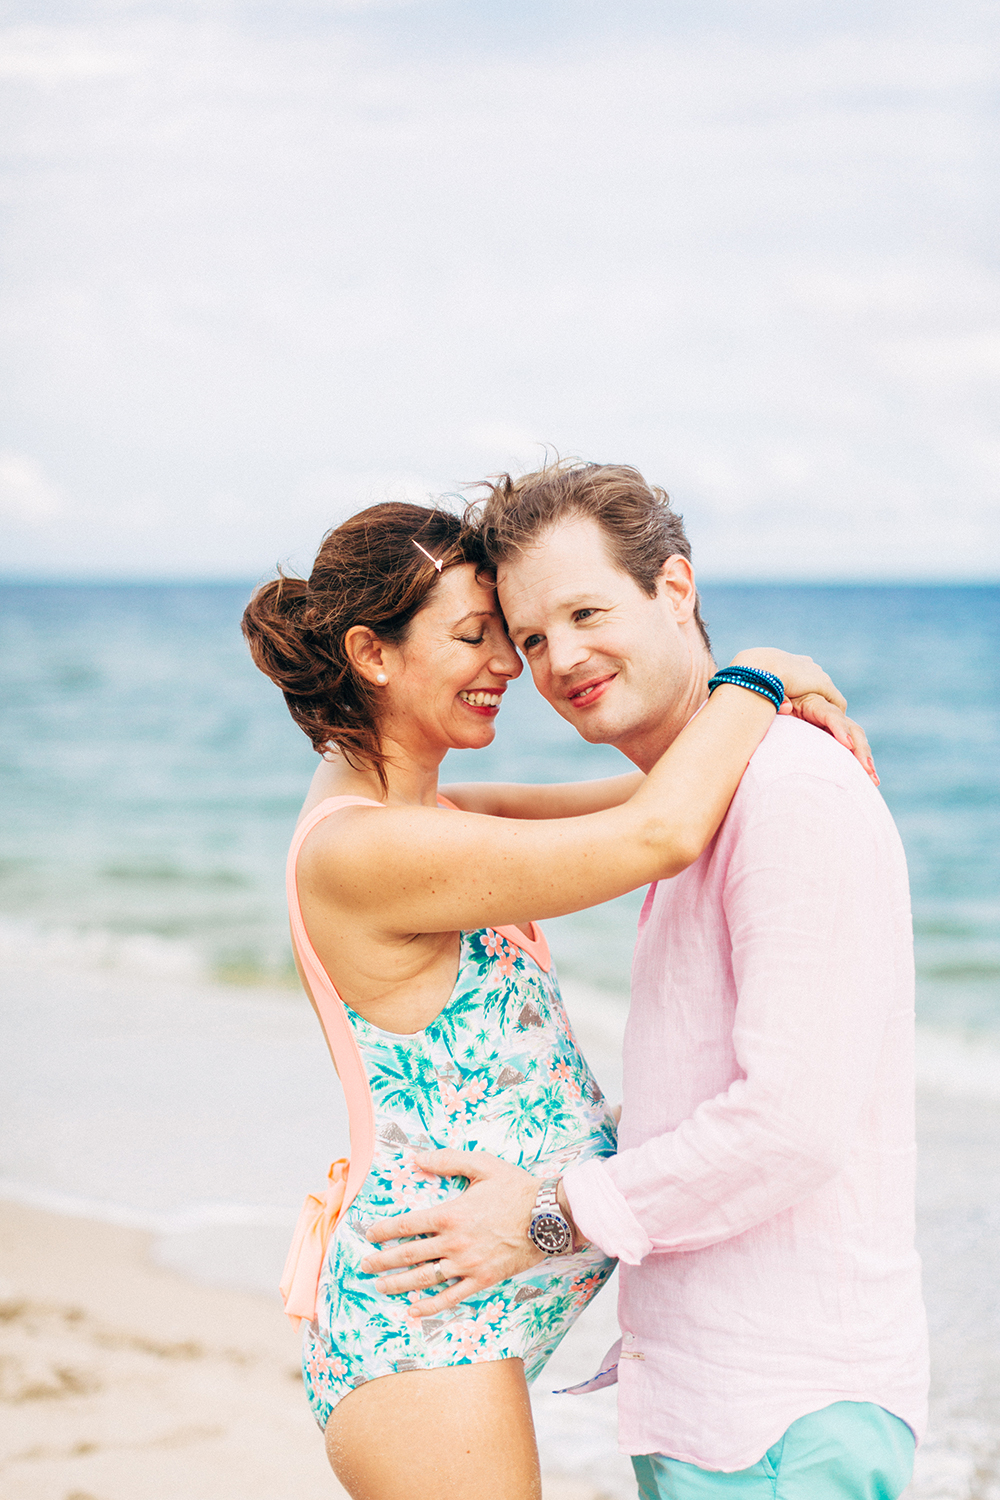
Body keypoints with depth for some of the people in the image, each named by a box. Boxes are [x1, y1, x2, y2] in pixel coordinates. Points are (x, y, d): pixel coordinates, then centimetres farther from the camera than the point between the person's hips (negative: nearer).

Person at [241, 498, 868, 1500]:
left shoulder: (415, 814, 8)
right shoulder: (365, 849, -21)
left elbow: (634, 798, 13)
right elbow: (660, 834, -26)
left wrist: (766, 721, -4)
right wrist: (756, 682, -10)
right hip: (428, 1333, -10)